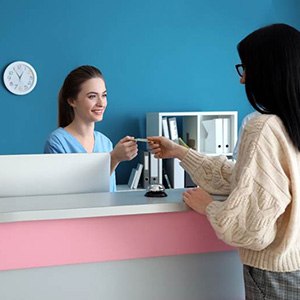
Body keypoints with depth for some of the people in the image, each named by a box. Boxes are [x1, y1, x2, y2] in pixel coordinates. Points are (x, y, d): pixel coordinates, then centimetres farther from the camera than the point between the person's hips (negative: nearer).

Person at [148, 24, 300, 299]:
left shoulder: (264, 128, -22)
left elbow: (252, 229, -26)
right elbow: (237, 177, 11)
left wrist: (208, 206, -8)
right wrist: (178, 152, 17)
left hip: (276, 277, -7)